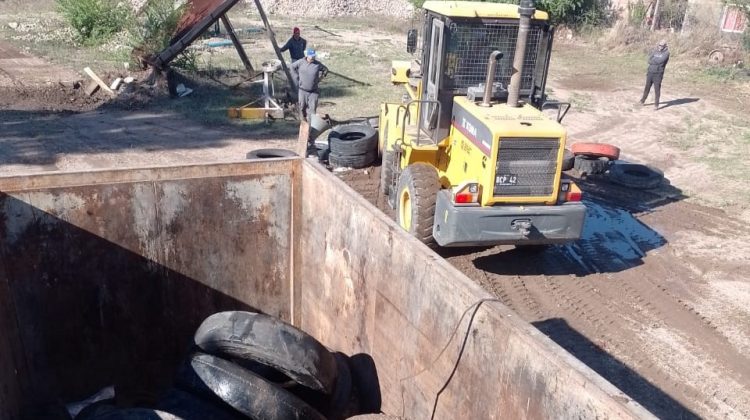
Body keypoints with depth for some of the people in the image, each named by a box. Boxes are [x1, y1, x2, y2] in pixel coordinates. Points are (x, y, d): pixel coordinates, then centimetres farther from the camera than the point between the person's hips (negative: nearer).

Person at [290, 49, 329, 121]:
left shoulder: (318, 64, -4)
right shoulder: (301, 62, -5)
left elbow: (325, 70, 12)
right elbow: (292, 67, 9)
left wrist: (319, 78, 5)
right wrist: (296, 77, 4)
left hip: (313, 91, 0)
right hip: (303, 90, 0)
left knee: (312, 108, -3)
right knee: (302, 106, 11)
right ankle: (303, 120, 30)